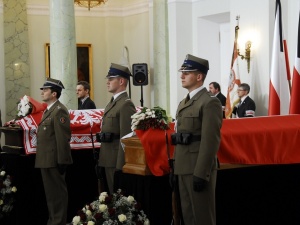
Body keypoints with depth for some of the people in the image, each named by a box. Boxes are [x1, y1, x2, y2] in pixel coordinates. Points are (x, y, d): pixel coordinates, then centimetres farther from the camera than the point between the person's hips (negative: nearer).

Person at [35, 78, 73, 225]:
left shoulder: (59, 111, -14)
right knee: (50, 192, 16)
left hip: (54, 160, -10)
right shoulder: (49, 110, 18)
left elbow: (63, 138, -19)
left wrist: (62, 162, -22)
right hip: (46, 160, 10)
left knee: (58, 193, -2)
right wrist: (41, 159, 17)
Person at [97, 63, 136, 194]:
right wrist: (101, 161, 17)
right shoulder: (112, 103, 17)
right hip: (109, 161, 9)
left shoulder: (126, 104, -13)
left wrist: (120, 166, -22)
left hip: (118, 160, -9)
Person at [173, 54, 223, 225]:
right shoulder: (184, 103, 17)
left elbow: (211, 141, -18)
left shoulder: (210, 102, -11)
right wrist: (176, 167, 16)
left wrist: (201, 173, -22)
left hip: (199, 169, -9)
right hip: (184, 168, 9)